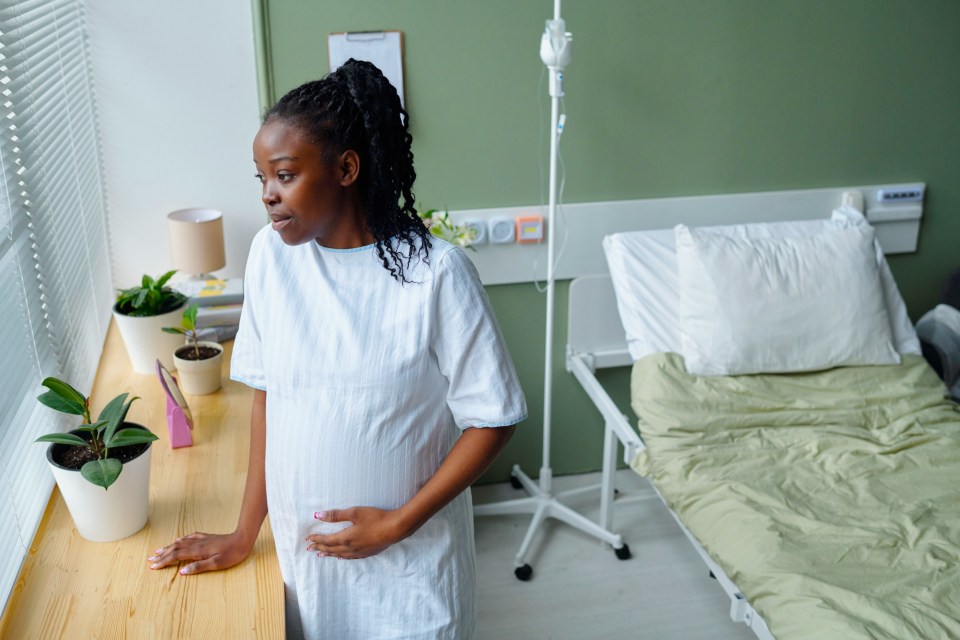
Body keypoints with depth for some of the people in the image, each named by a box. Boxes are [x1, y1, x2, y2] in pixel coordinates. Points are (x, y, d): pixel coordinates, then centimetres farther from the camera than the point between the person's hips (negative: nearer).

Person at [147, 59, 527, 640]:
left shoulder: (436, 272, -20)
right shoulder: (271, 254, -7)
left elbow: (493, 420, -14)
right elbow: (267, 394, 1)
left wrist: (399, 523, -16)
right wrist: (245, 533, 5)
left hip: (409, 559, -3)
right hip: (301, 547, 4)